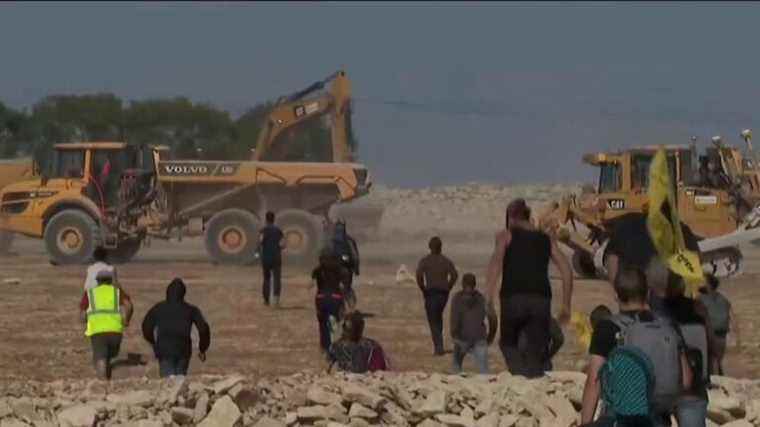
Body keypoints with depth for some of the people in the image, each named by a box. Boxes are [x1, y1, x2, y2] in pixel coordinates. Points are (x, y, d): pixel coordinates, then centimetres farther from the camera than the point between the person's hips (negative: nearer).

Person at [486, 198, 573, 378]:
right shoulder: (547, 240, 20)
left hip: (513, 298, -2)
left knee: (508, 343, 17)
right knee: (537, 352, 8)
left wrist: (490, 297, -14)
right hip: (541, 300, 2)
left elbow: (496, 261, -8)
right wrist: (566, 306, 15)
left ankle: (519, 372, -11)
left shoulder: (506, 235, 12)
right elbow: (567, 271, 12)